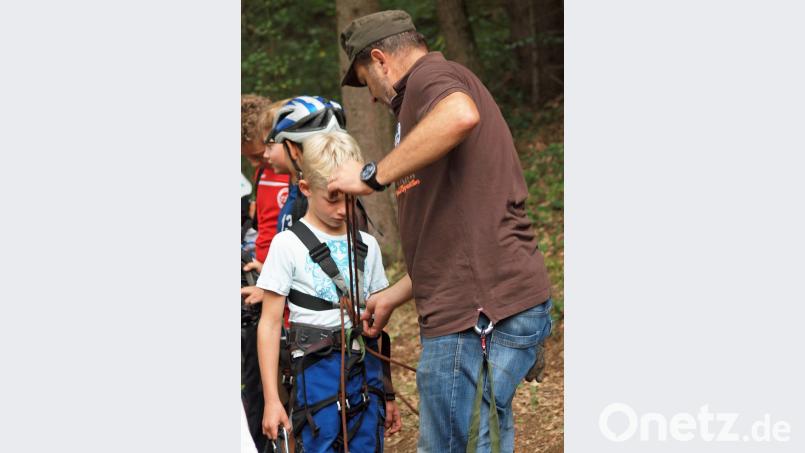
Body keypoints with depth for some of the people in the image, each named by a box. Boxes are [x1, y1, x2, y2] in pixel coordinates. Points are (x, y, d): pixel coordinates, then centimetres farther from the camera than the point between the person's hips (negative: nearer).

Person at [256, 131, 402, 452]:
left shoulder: (367, 245, 12)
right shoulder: (289, 245, -2)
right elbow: (270, 324, -3)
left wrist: (389, 392, 15)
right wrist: (271, 399, -8)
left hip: (367, 370, 4)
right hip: (318, 369, -4)